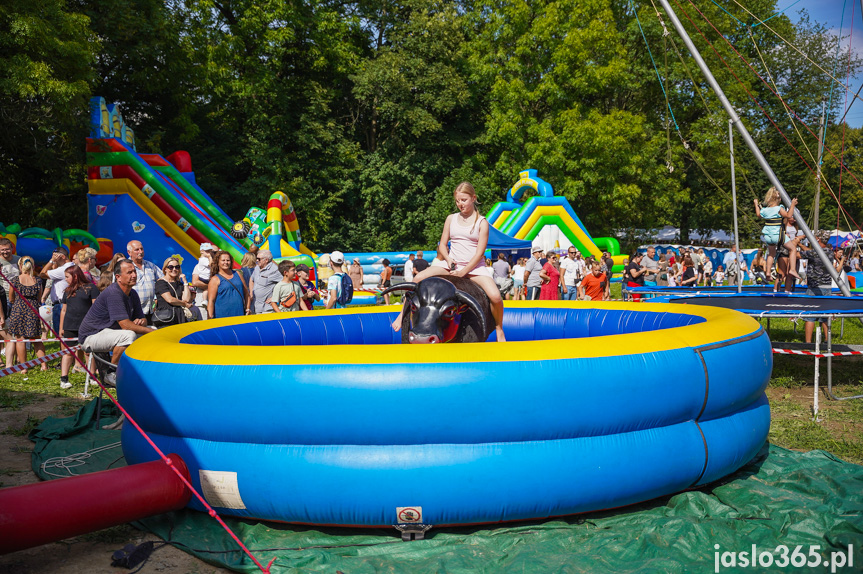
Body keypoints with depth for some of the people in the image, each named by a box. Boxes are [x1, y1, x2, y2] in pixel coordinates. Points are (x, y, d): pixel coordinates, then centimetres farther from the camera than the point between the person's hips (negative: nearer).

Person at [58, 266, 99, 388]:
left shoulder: (91, 287, -1)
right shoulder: (68, 291, 16)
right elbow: (64, 310, 20)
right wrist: (61, 328, 16)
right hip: (70, 326, 4)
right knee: (68, 351, 1)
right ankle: (64, 379, 1)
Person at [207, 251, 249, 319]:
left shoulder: (238, 274, 15)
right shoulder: (215, 279, 2)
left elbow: (246, 293, 20)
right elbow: (211, 301, -5)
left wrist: (248, 308, 10)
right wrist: (210, 318, -13)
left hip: (239, 314, 4)